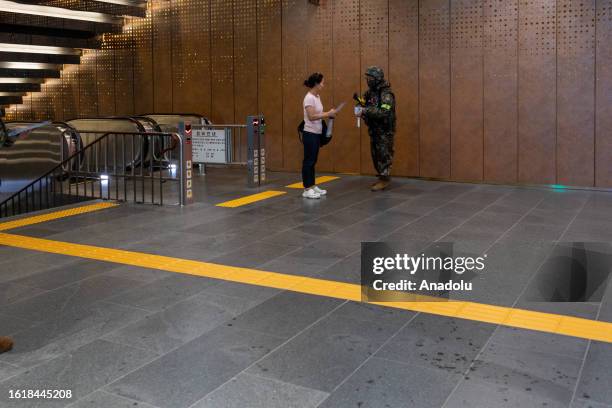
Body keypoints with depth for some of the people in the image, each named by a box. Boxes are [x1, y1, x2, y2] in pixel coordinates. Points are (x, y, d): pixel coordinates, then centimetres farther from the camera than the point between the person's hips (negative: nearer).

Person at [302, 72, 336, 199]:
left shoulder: (317, 97, 12)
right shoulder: (309, 98, -17)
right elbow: (311, 116, -24)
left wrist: (328, 115, -1)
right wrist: (328, 114, -20)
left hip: (317, 133, 9)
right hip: (310, 134, -9)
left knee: (313, 161, 14)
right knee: (308, 161, -3)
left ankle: (312, 186, 21)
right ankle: (307, 190, 2)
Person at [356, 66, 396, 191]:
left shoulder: (386, 94, -18)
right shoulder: (371, 91, 7)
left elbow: (383, 113, -29)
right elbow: (366, 105, 16)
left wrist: (365, 111, -30)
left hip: (384, 130, -8)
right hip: (373, 129, 8)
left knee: (384, 155, -4)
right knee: (375, 155, 13)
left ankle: (384, 179, 3)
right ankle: (381, 177, 24)